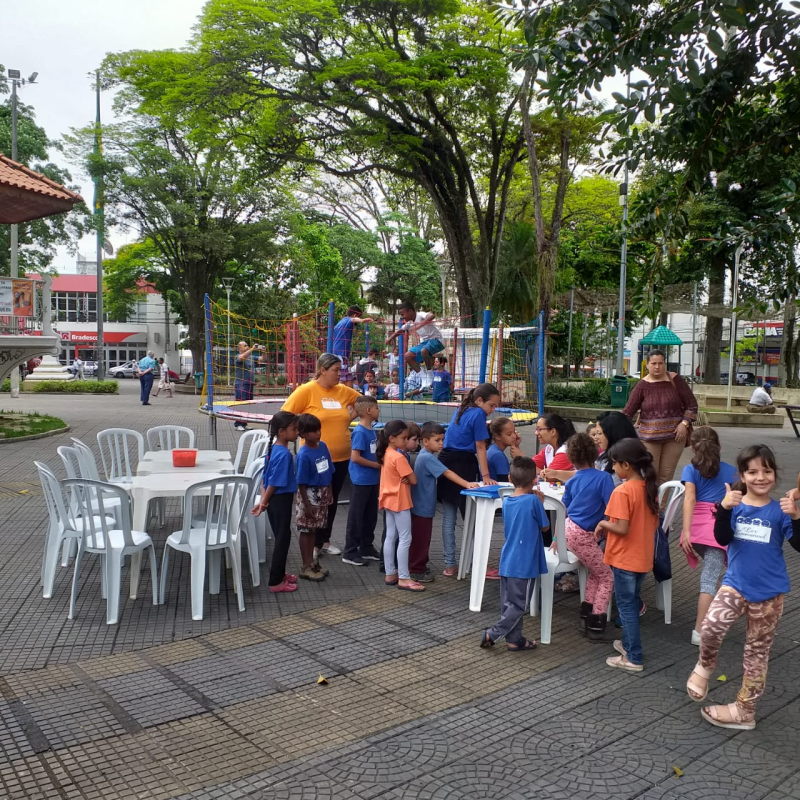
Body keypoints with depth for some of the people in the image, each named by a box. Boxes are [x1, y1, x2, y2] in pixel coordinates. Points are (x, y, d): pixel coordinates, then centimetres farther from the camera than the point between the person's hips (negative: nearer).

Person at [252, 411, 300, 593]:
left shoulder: (273, 449, 6)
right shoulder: (284, 454, -22)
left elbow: (265, 478, 9)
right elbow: (274, 483, -20)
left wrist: (264, 501, 9)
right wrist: (264, 503, -9)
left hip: (274, 500, 9)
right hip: (281, 500, -9)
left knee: (281, 538, 19)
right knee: (283, 539, 2)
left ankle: (279, 574, 32)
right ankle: (276, 582, 11)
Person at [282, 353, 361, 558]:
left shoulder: (344, 391, 3)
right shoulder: (306, 390, -12)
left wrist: (349, 418, 9)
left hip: (341, 457, 5)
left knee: (332, 500, 15)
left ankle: (325, 541, 29)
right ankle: (313, 543, 20)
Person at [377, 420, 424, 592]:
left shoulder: (386, 454, 7)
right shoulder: (399, 457, -21)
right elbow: (414, 480, -19)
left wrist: (404, 479, -7)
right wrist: (407, 479, 2)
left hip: (389, 500, 9)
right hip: (400, 502, -9)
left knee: (391, 537, 13)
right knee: (405, 539, -4)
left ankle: (390, 574, 19)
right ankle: (403, 578, -1)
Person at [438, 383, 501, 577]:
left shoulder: (461, 410, 16)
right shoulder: (478, 414, -9)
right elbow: (480, 447, -12)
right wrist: (486, 476, -12)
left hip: (446, 462, 8)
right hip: (463, 466, -8)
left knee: (448, 518, 8)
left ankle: (450, 565, 13)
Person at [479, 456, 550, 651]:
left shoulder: (506, 502, 3)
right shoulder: (533, 501, -16)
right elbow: (545, 527, -4)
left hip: (507, 562, 6)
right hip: (524, 563, -6)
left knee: (508, 603, 12)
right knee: (519, 605, 4)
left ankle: (515, 640, 20)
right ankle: (492, 634, 1)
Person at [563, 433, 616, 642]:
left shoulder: (572, 481, 9)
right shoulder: (603, 477, -8)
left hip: (567, 529, 7)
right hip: (583, 535, -7)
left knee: (596, 572, 22)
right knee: (607, 577, 8)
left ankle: (585, 617, 23)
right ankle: (595, 626, 6)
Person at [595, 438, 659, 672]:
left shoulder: (622, 492, -23)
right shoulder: (650, 487, 2)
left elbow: (622, 529, -26)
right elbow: (654, 523, 9)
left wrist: (602, 524, -9)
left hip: (625, 558, -8)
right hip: (644, 556, 8)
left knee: (626, 605, 4)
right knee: (632, 602, 22)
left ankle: (634, 658, 9)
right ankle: (629, 643, 35)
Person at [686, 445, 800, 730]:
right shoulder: (735, 505, -3)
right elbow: (722, 539, -16)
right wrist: (724, 509, -30)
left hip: (768, 592, 0)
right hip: (735, 584, 0)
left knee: (757, 652, 10)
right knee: (711, 627, -24)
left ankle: (744, 709, 25)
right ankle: (705, 666, 8)